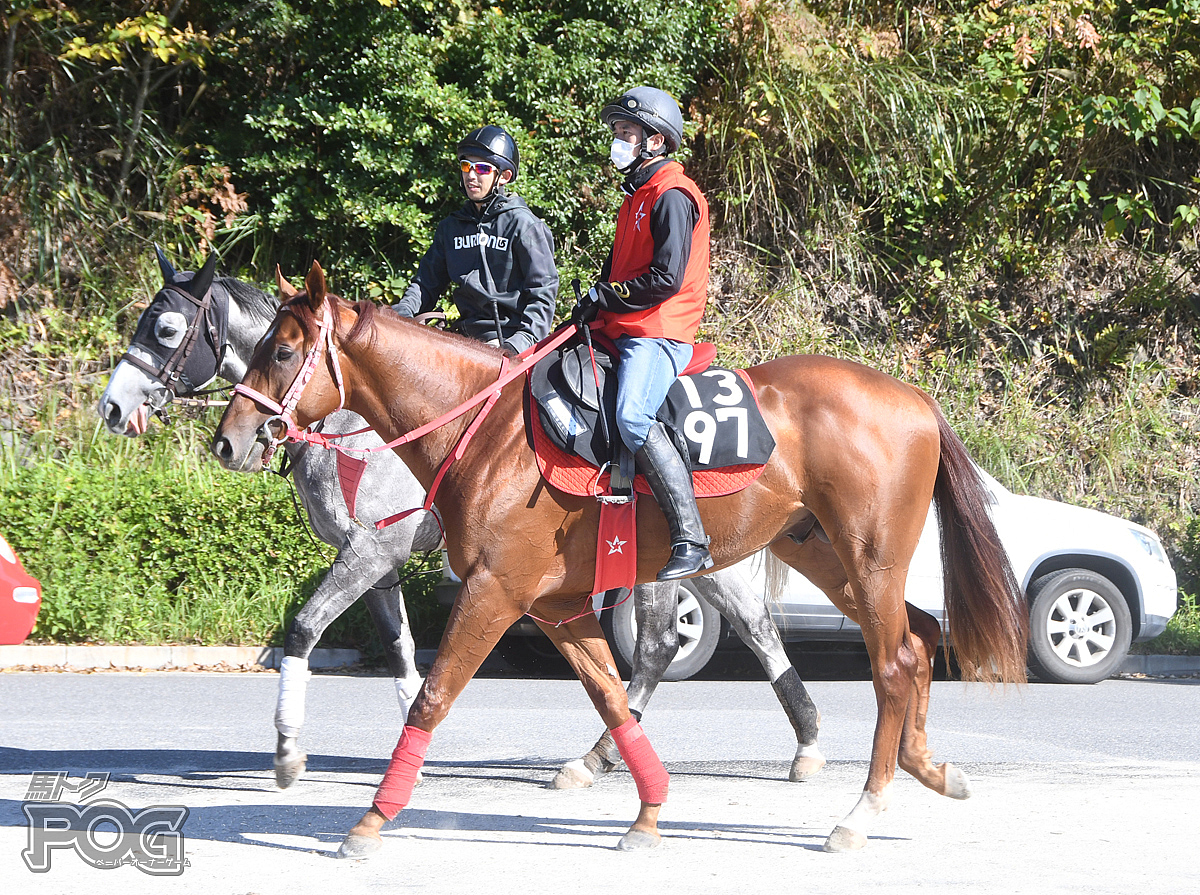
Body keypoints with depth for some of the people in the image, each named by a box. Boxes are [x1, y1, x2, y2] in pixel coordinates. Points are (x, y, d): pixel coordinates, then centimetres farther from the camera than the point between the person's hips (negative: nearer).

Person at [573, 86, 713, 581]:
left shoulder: (672, 196, -10)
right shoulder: (639, 195, 23)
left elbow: (667, 277, -18)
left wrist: (604, 297, -11)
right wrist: (594, 307, 11)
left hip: (658, 333, -11)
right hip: (627, 333, 11)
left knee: (633, 417, -30)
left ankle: (690, 540, -33)